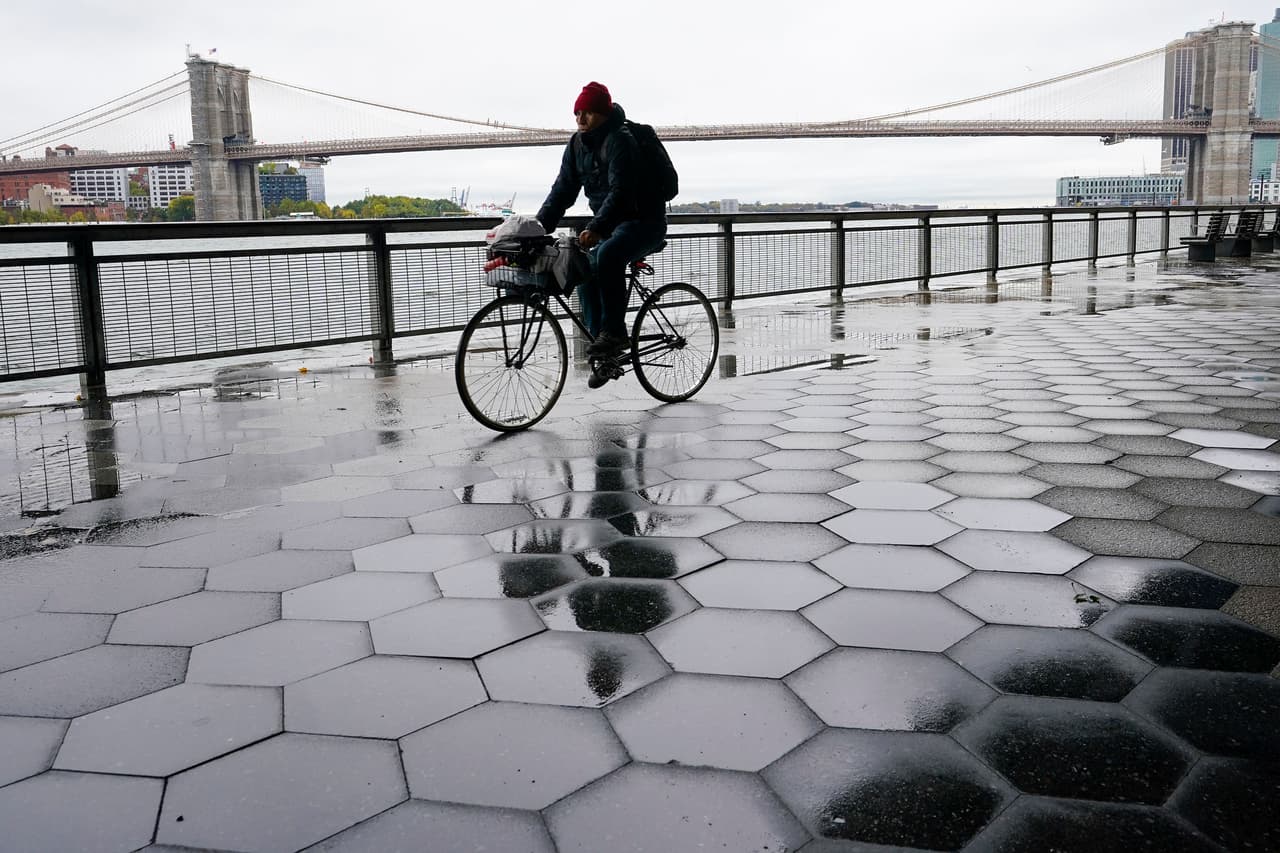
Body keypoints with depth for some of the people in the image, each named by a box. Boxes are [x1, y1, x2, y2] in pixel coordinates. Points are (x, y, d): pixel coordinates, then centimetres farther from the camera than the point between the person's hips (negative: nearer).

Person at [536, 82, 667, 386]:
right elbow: (563, 190, 5)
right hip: (609, 223, 9)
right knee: (586, 271, -2)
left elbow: (620, 191, -30)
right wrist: (538, 228, -7)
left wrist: (596, 229, -42)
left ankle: (614, 332, -23)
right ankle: (605, 355, 5)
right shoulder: (577, 145, 6)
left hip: (644, 221, -9)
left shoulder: (620, 141, -19)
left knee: (607, 256, -34)